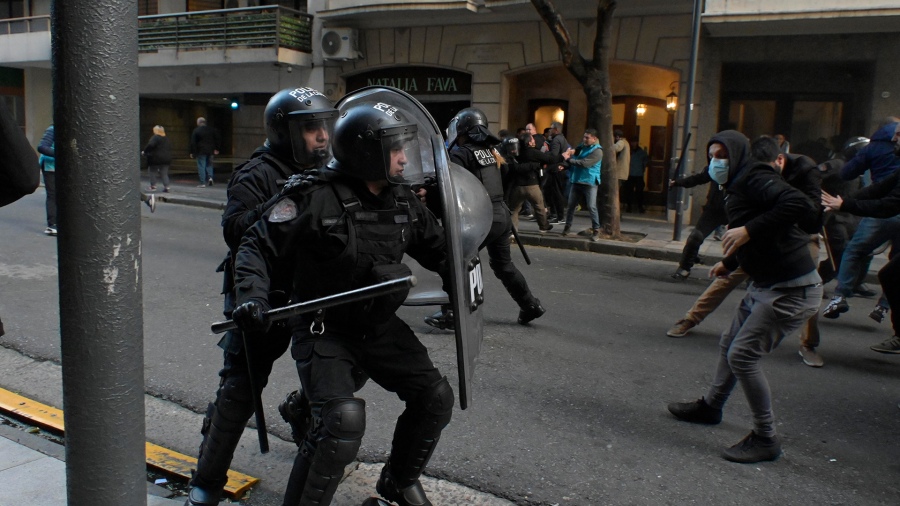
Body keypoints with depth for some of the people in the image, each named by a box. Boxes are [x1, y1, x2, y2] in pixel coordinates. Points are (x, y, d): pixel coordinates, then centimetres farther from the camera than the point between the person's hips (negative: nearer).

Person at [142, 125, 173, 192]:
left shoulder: (155, 138, -12)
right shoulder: (166, 139, 13)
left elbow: (150, 145, -25)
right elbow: (170, 148, 20)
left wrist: (145, 152, -14)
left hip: (156, 159, -7)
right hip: (166, 158, 7)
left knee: (153, 172, 7)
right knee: (164, 173, 8)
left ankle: (153, 186, 8)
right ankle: (166, 187, 1)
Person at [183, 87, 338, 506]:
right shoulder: (257, 175, -11)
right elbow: (235, 231, -24)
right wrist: (279, 203, -36)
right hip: (264, 297, -6)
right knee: (242, 385, -4)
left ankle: (301, 413, 44)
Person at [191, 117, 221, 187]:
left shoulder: (196, 131, -4)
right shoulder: (212, 129, 6)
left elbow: (193, 142, -5)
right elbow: (217, 139, 8)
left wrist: (192, 152, -2)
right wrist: (216, 149, 12)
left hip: (201, 151, -4)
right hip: (210, 150, 4)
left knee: (201, 166, 0)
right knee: (209, 164, 19)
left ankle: (202, 183, -2)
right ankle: (210, 177, -3)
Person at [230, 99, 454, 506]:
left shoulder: (403, 201, 1)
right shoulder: (317, 199, -20)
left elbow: (435, 247, 15)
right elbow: (258, 246, -13)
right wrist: (253, 296, -28)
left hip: (379, 324, 7)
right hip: (324, 330, -7)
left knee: (435, 397, 8)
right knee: (343, 419, -25)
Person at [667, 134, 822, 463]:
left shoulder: (755, 178, -16)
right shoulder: (739, 186, 14)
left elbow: (800, 205, -33)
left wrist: (749, 230, -33)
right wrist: (730, 262, 19)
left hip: (791, 290, -11)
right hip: (765, 285, 11)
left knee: (742, 355, -11)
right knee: (730, 344, 20)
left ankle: (765, 439, 3)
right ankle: (711, 406, 39)